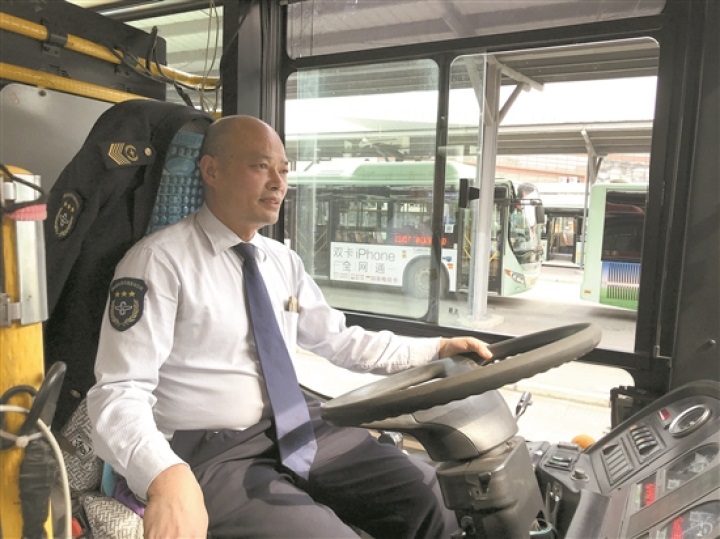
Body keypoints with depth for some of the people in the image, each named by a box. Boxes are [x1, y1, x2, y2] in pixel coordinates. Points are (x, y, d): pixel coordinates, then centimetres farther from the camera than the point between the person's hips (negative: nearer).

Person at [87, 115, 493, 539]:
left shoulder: (283, 262, 8)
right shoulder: (160, 260, -12)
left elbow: (338, 340, 14)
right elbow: (120, 393, -16)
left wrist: (437, 349, 8)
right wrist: (166, 476, -36)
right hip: (210, 453, -5)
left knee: (424, 495, -7)